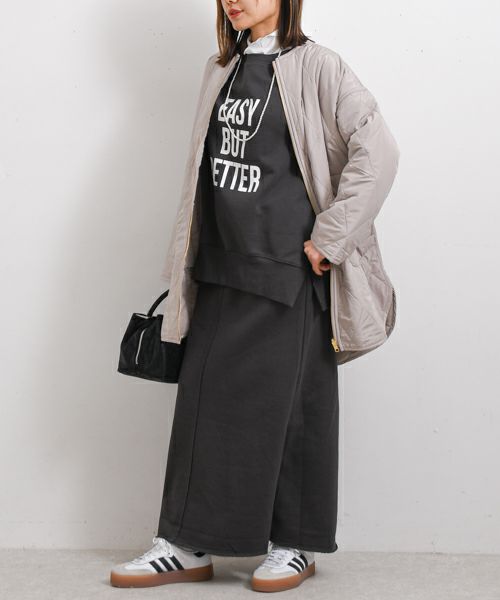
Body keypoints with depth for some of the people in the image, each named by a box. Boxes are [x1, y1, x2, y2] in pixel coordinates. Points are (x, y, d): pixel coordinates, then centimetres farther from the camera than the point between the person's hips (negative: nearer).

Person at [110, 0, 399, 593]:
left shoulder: (313, 66, -6)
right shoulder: (225, 69, 15)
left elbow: (378, 151, -14)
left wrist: (326, 240, -14)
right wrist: (188, 262, 15)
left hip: (286, 268, -6)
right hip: (222, 267, 7)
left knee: (286, 401, 1)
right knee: (205, 396, 6)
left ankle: (296, 544, 15)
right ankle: (187, 547, 14)